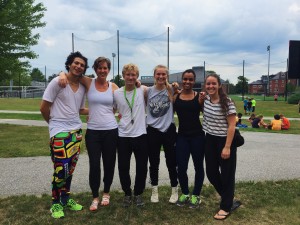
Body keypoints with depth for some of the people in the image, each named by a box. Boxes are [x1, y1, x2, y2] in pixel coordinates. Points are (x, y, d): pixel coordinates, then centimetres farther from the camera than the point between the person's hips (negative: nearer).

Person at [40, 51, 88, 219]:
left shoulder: (82, 87, 8)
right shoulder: (57, 82, -10)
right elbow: (44, 107, -7)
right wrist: (54, 123, 6)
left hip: (76, 131, 6)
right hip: (60, 132, -6)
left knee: (70, 168, 13)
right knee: (61, 170, -4)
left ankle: (66, 198, 30)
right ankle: (56, 202, 16)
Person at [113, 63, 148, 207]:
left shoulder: (143, 91, -2)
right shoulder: (116, 93, 1)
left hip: (140, 135, 0)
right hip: (123, 136, 1)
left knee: (141, 168, 8)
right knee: (123, 168, 8)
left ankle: (138, 194, 29)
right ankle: (127, 194, 30)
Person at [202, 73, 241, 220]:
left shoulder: (227, 103, -17)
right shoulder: (205, 99, 2)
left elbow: (231, 126, -18)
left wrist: (227, 147, -21)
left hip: (225, 141, -7)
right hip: (210, 140, 7)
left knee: (226, 174, 6)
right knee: (211, 173, 13)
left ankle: (226, 207, 22)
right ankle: (228, 199, 35)